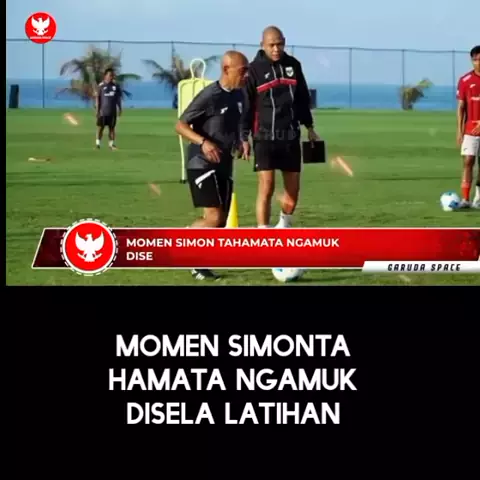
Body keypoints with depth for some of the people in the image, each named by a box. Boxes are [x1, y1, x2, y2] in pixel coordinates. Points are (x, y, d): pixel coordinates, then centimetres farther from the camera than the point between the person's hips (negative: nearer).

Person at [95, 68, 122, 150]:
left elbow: (118, 98, 13)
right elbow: (97, 98, -2)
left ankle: (111, 144, 9)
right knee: (100, 127, -1)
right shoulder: (101, 86, -3)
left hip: (112, 111, 3)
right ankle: (98, 143, 7)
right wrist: (97, 109, -6)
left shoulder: (116, 86, 6)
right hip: (103, 111, -3)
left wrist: (120, 109, 10)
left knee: (112, 128, 4)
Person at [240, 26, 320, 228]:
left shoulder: (293, 65, 7)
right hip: (265, 137, -5)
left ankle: (285, 224, 33)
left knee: (293, 188, 9)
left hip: (291, 136, 5)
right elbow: (246, 105, -5)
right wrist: (244, 137, -9)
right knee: (266, 187, -12)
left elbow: (303, 98, 18)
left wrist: (309, 126, 20)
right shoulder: (254, 69, -6)